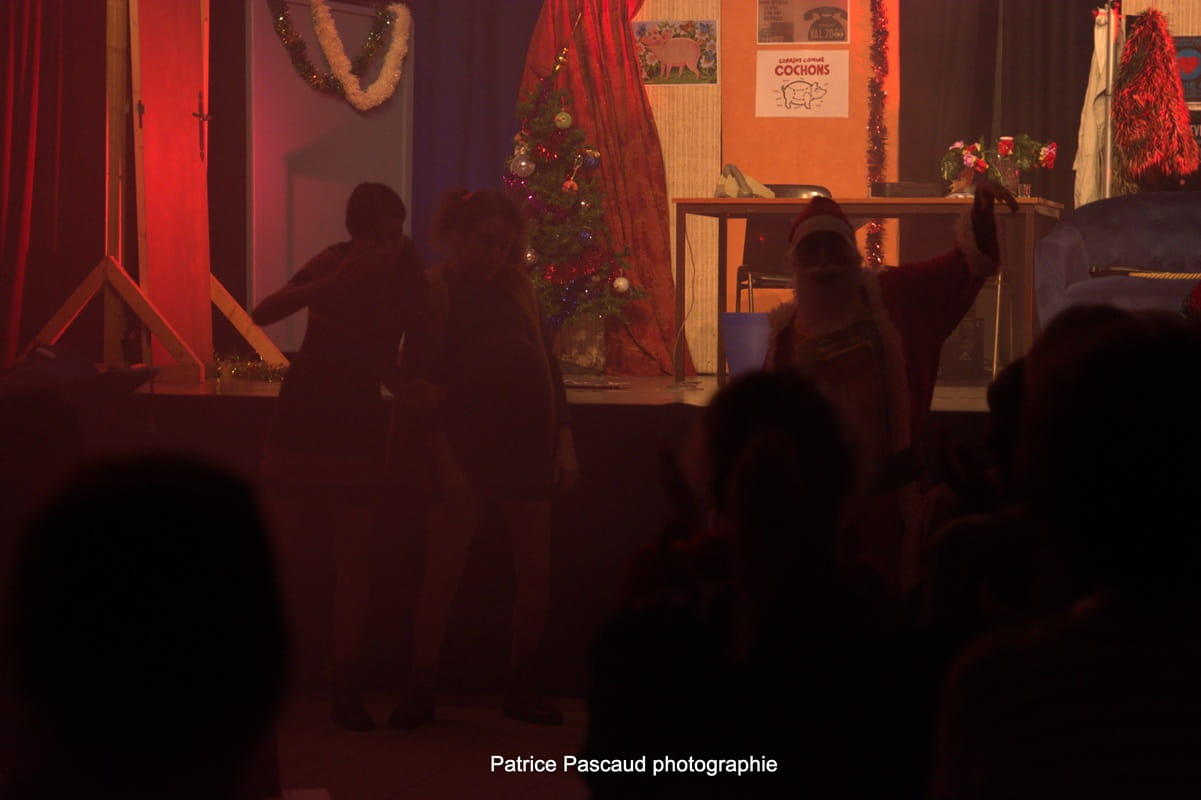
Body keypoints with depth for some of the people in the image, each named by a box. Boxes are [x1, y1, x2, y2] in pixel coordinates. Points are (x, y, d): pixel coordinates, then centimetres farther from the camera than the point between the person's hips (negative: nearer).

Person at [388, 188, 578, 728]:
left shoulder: (516, 286, 12)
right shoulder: (434, 290, -1)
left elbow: (547, 361, 15)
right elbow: (419, 381, -5)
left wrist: (564, 444, 9)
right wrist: (443, 460, -13)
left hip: (526, 443, 4)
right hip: (465, 446, -4)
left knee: (536, 577, 4)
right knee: (442, 576, -4)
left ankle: (522, 688, 18)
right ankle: (420, 691, 7)